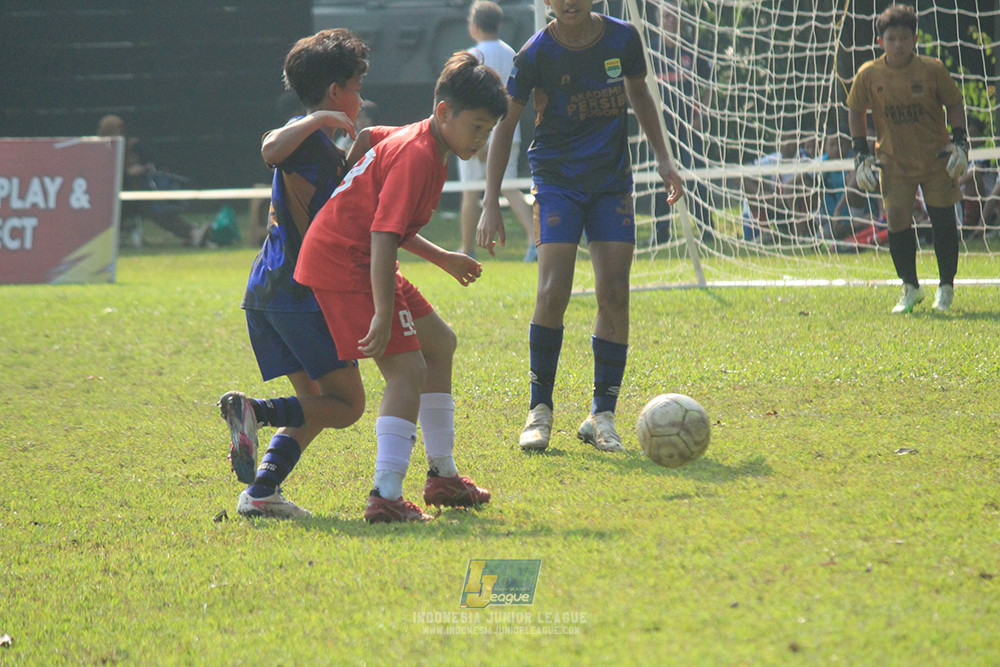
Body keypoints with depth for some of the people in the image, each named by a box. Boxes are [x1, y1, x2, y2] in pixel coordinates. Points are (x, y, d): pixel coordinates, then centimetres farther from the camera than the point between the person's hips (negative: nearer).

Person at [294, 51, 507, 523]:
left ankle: (443, 476, 26)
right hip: (343, 262, -11)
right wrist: (383, 315, -30)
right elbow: (383, 237, -26)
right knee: (407, 369, -17)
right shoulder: (417, 157, -19)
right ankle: (386, 497, -25)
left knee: (438, 344, 19)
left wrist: (440, 258, 25)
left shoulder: (413, 141, 12)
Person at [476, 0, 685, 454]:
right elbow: (504, 126, -4)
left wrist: (662, 158, 12)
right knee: (553, 293, -15)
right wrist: (491, 205, -8)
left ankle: (602, 415, 2)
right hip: (557, 178, -3)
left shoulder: (622, 39, -3)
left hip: (612, 180, 3)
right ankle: (540, 410, -1)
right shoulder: (536, 54, -10)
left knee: (614, 295, -6)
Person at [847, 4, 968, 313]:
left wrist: (959, 142, -8)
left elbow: (954, 103, 3)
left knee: (943, 220, -1)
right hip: (894, 159, 1)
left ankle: (946, 288, 16)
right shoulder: (869, 74, -7)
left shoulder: (932, 69, -10)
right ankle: (910, 288, 7)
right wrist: (861, 153, 1)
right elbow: (855, 111, 7)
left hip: (936, 158, -1)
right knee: (897, 218, -9)